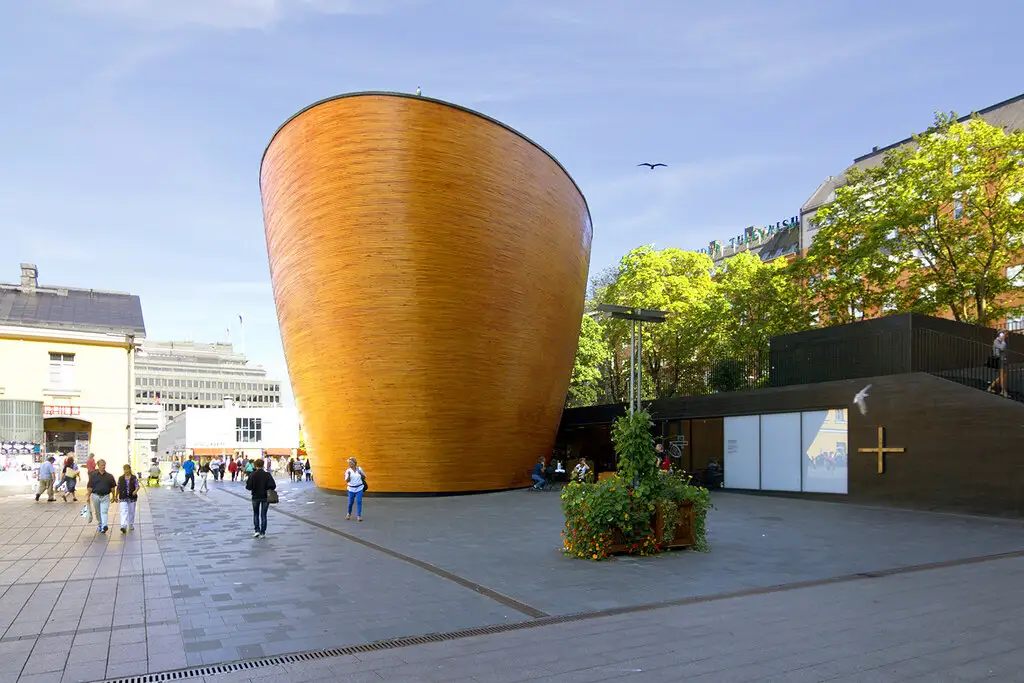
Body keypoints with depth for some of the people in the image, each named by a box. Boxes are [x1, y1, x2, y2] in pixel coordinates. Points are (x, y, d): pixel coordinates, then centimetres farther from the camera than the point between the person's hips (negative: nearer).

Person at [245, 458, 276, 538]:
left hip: (256, 497, 0)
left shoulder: (253, 475, -11)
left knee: (256, 514, 18)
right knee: (263, 515, 9)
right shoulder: (267, 474, -9)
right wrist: (267, 488, 4)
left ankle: (256, 530, 7)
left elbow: (249, 487, -15)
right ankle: (262, 532, 10)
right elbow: (273, 486, -16)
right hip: (265, 497, 0)